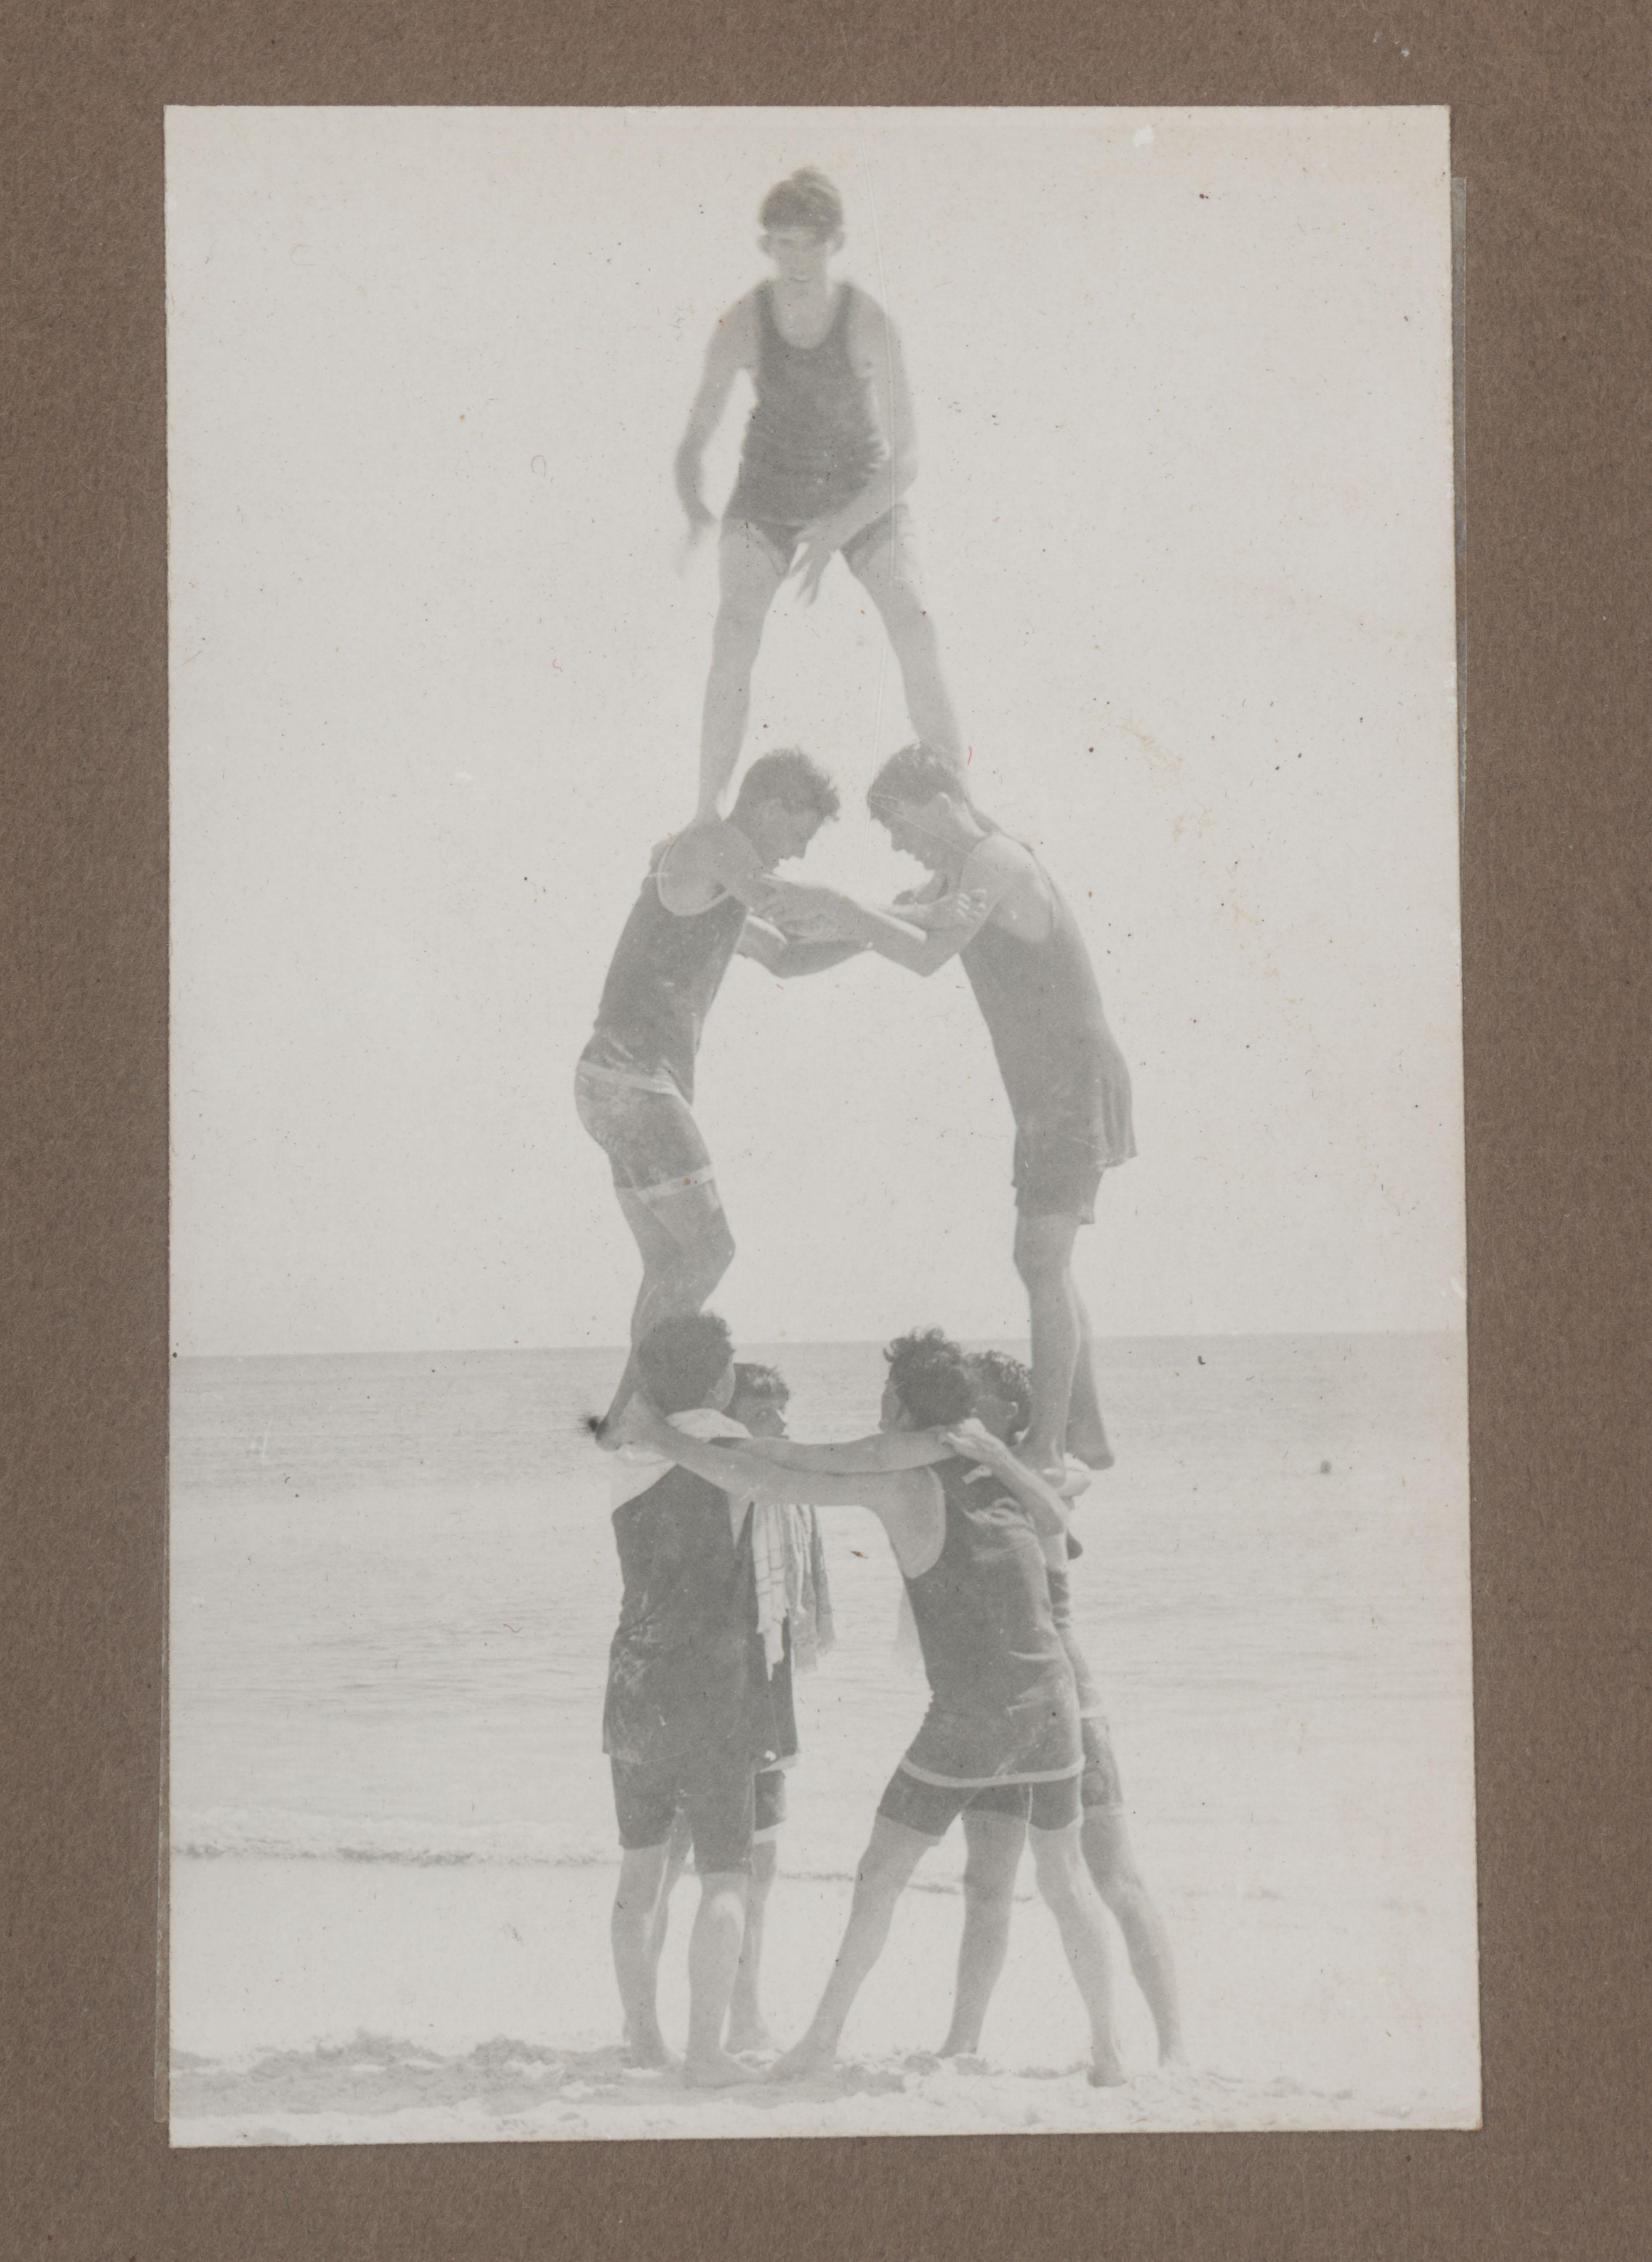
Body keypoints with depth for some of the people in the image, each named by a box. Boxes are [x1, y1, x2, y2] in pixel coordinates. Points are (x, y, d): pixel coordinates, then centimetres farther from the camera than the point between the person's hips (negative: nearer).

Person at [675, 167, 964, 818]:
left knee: (918, 637, -19)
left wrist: (839, 530, -34)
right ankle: (706, 816, -17)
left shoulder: (871, 325, -22)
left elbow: (906, 459, -21)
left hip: (864, 494, 0)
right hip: (768, 496, 0)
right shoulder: (741, 326, -19)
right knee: (734, 637, -23)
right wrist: (694, 510, -33)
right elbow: (694, 442, -12)